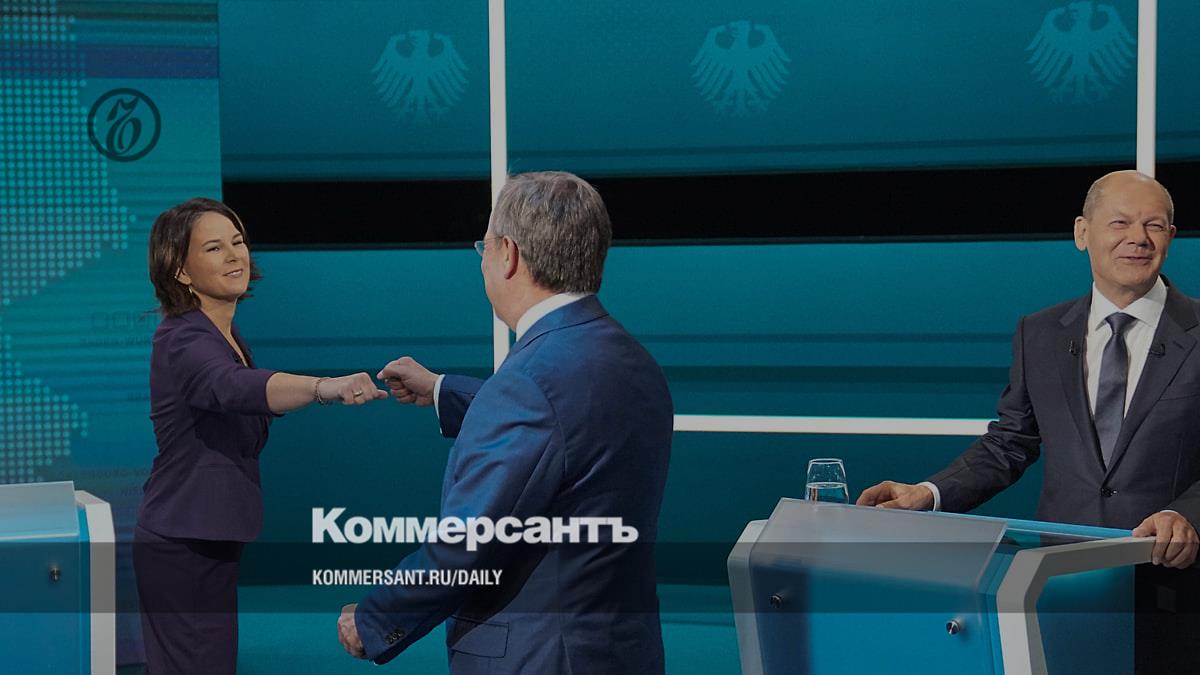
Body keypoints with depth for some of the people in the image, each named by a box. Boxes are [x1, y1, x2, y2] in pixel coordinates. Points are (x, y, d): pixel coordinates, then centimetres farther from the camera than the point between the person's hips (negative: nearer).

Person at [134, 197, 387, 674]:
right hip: (183, 545, -9)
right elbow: (237, 386, -44)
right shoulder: (183, 341, -20)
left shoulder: (225, 335, 10)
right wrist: (325, 388, -59)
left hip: (210, 541, 10)